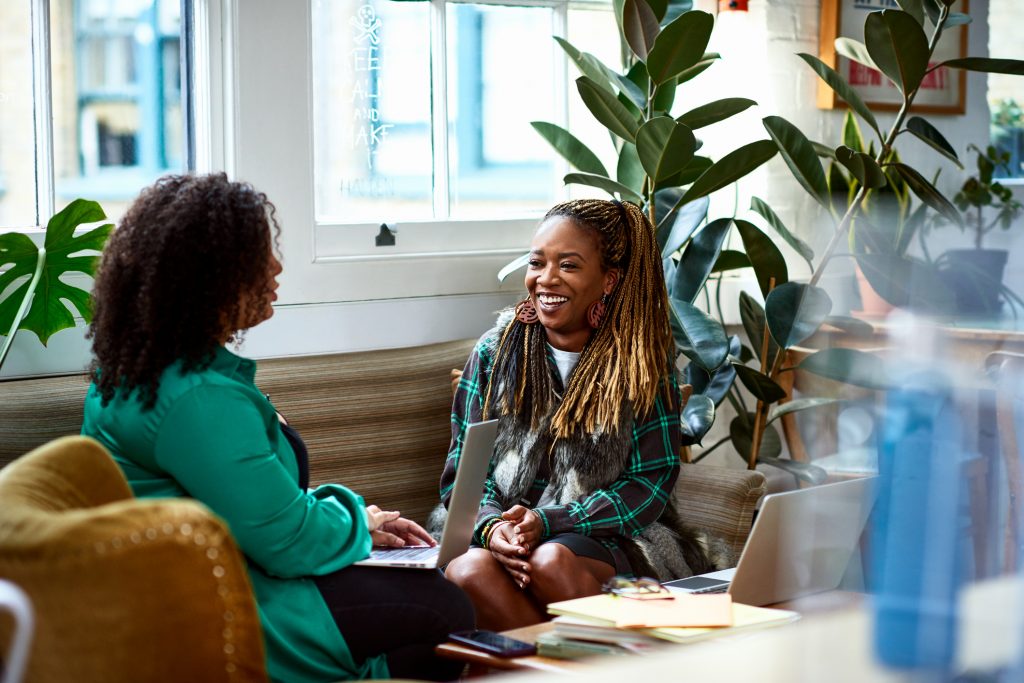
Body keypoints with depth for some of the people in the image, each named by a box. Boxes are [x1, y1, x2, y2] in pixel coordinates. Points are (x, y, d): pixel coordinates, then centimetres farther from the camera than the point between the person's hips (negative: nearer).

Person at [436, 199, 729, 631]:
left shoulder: (642, 362, 2)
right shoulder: (496, 351, 8)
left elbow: (650, 482, -4)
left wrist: (547, 522, -17)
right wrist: (491, 526, -16)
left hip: (609, 540, -2)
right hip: (500, 530, 2)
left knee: (552, 561, -37)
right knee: (467, 570, -33)